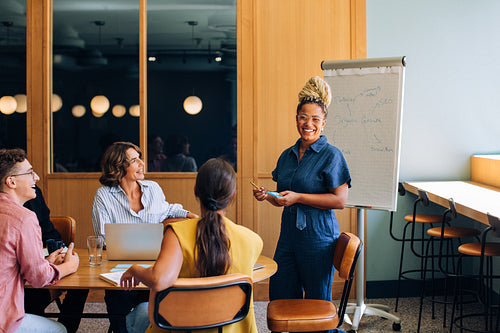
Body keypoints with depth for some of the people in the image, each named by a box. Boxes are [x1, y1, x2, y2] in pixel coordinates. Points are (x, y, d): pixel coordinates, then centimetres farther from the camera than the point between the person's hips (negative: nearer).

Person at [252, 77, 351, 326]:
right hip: (289, 234, 7)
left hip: (318, 237, -7)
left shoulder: (331, 155, -9)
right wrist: (267, 196, 0)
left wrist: (298, 197, -18)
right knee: (279, 297, 10)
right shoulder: (287, 155, 12)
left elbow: (340, 200, -15)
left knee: (317, 302, 5)